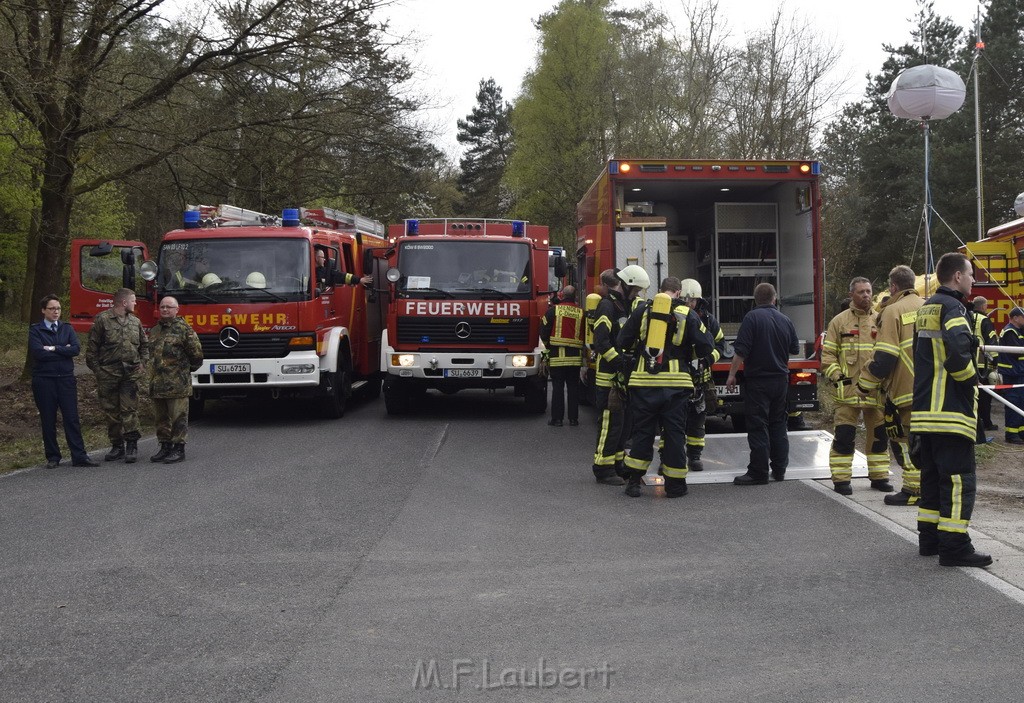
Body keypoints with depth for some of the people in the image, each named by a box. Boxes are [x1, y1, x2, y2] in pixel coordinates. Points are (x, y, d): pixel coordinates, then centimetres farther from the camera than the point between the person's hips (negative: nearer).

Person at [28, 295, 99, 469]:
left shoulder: (67, 329, 11)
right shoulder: (35, 330, 2)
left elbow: (76, 349, -5)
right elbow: (37, 352, -13)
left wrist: (53, 348, -10)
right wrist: (64, 350, -7)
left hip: (66, 378, 2)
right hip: (44, 380, -2)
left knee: (72, 418, -1)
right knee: (48, 420, 4)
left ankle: (79, 456, 0)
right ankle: (52, 457, 13)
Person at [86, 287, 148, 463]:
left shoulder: (135, 322, 13)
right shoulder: (103, 320, -3)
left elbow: (144, 346, 22)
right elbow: (92, 348, -2)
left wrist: (142, 363, 9)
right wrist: (96, 369, -6)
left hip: (131, 373, 2)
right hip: (108, 374, -2)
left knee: (130, 409, -5)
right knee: (111, 411, 5)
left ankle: (132, 446, -3)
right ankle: (117, 446, 15)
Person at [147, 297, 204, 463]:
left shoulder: (183, 329, -6)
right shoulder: (155, 331, 17)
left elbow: (196, 351, -5)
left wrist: (188, 368, 7)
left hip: (177, 384, -7)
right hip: (157, 384, 7)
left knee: (178, 417, -4)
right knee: (161, 418, 12)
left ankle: (179, 449, 1)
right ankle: (165, 447, 21)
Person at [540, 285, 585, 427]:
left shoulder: (553, 310, -5)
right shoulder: (581, 313, 2)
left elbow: (544, 331, -2)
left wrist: (548, 345, 15)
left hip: (557, 356, -2)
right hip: (575, 356, 2)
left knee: (557, 387, 2)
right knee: (573, 387, 9)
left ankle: (557, 418, 2)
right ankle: (573, 418, 10)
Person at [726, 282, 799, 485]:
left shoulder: (752, 318, -12)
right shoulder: (786, 321, 4)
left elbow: (741, 350, -17)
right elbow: (795, 350, 15)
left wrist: (732, 374, -9)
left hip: (757, 381, -5)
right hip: (781, 380, 6)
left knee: (758, 427, -3)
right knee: (778, 425, 15)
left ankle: (758, 473, -3)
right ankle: (779, 469, 20)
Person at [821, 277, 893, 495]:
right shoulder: (839, 321, 5)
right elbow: (828, 354, 4)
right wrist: (837, 376, -9)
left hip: (877, 389, 3)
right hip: (848, 388, -3)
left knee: (879, 434, 8)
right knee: (844, 435, -4)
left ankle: (879, 476, 19)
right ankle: (841, 479, 3)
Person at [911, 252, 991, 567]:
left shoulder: (925, 308, 18)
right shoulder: (952, 308, -12)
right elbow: (958, 348, -29)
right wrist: (970, 377, -13)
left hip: (924, 409, 10)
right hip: (950, 411, -9)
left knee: (933, 476, 16)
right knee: (959, 479, -7)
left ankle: (929, 538, 22)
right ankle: (954, 546, -8)